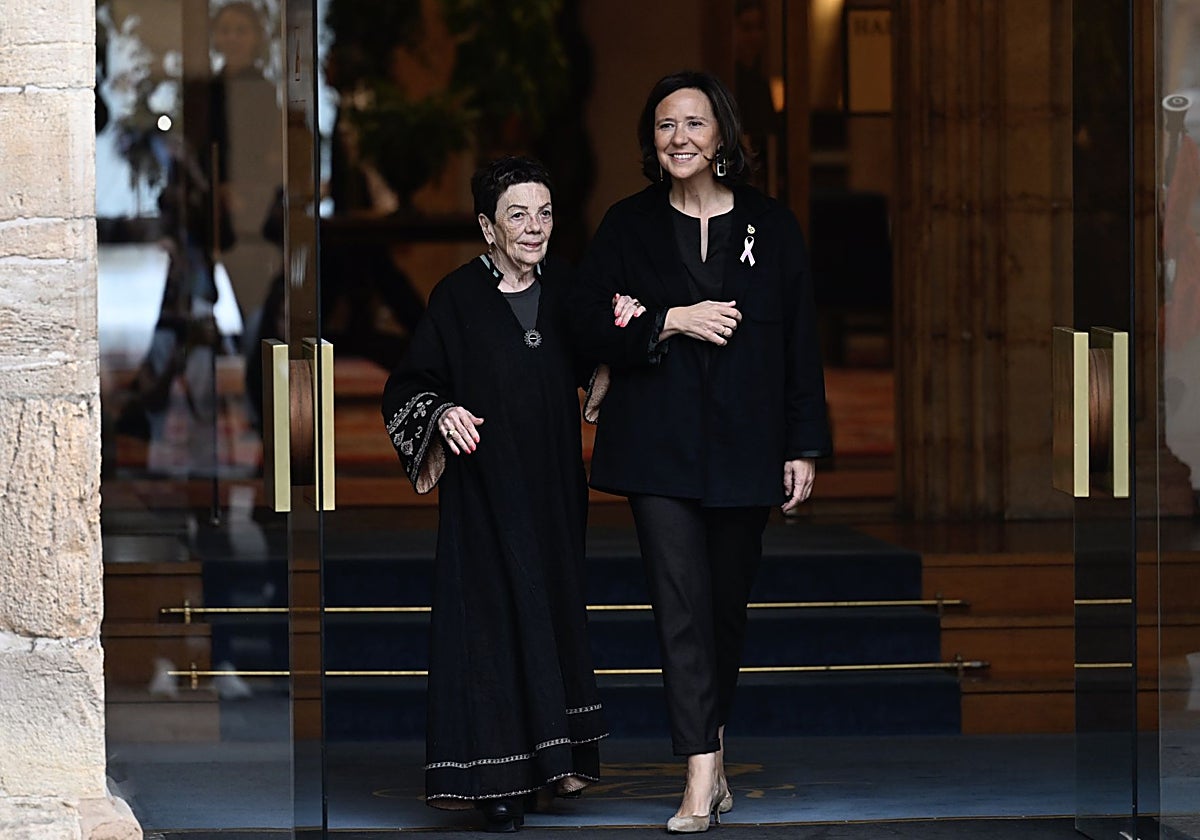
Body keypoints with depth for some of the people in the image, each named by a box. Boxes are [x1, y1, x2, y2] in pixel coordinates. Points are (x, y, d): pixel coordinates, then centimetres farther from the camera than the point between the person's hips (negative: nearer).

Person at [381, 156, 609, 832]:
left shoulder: (564, 290, 5)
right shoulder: (458, 298, -6)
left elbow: (587, 374, 12)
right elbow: (408, 389, -3)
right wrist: (442, 413, -21)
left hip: (553, 491, 4)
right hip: (486, 493, -4)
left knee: (554, 610, 8)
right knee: (492, 615, -5)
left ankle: (549, 759, 17)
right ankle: (496, 778, -1)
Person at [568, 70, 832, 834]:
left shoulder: (772, 225, 5)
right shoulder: (628, 224, 5)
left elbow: (800, 342, 5)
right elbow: (588, 320, 1)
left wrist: (805, 447, 1)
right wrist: (671, 322, -14)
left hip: (745, 443, 1)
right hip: (660, 445, -1)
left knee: (729, 600, 8)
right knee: (682, 600, -11)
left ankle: (713, 742, 26)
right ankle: (703, 772, -15)